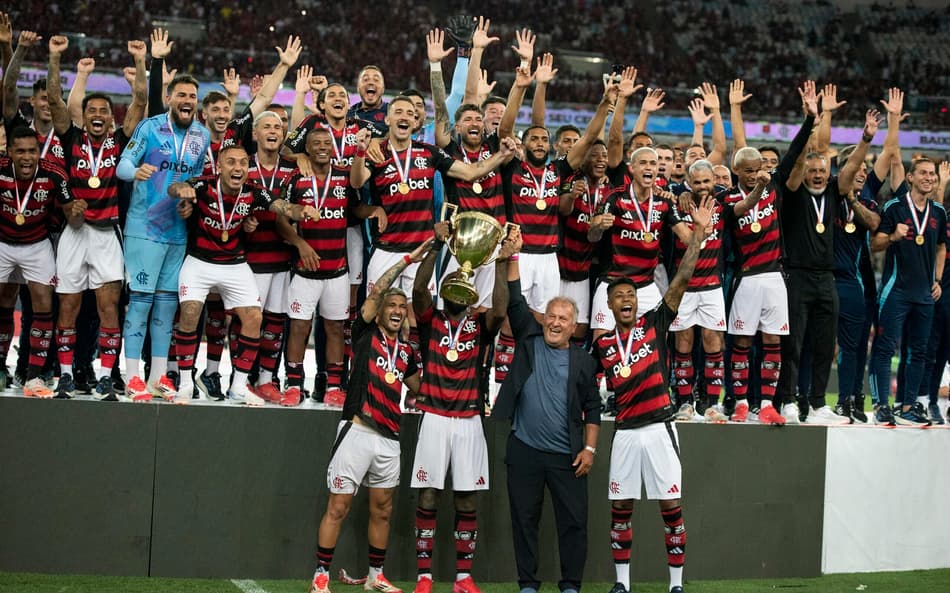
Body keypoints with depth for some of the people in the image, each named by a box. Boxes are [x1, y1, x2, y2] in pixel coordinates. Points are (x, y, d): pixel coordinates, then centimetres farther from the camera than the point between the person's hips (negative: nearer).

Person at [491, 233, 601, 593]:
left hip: (567, 456, 0)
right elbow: (515, 301, -1)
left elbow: (593, 408, 7)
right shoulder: (529, 340, 5)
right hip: (524, 451, 0)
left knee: (573, 521, 0)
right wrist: (513, 258, -8)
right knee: (524, 519, 5)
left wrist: (589, 448, -1)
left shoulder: (583, 361, 5)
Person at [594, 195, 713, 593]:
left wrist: (699, 234, -16)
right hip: (625, 432, 3)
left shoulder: (654, 324, 1)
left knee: (671, 507, -1)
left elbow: (681, 281, -8)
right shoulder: (602, 345, 8)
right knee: (620, 508, 6)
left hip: (658, 428, -2)